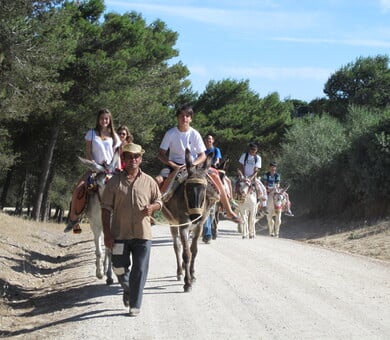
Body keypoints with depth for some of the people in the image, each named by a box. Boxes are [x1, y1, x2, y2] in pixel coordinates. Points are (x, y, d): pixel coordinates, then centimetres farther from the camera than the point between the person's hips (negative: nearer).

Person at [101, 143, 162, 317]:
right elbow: (106, 209, 0)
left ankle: (135, 305, 9)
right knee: (119, 268, 8)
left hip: (142, 234, 0)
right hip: (119, 233, 0)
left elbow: (159, 201, 15)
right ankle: (127, 290, 39)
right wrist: (107, 233, -7)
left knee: (139, 270, -1)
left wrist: (152, 207, -10)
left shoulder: (149, 181, 6)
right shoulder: (114, 182, 1)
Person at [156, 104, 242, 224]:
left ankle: (229, 211, -8)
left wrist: (193, 164, -21)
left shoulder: (195, 134, -5)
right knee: (158, 180, -31)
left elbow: (202, 156, -2)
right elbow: (161, 154, -7)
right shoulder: (170, 133, -8)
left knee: (215, 175, -17)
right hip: (174, 165, -1)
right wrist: (174, 166, -21)